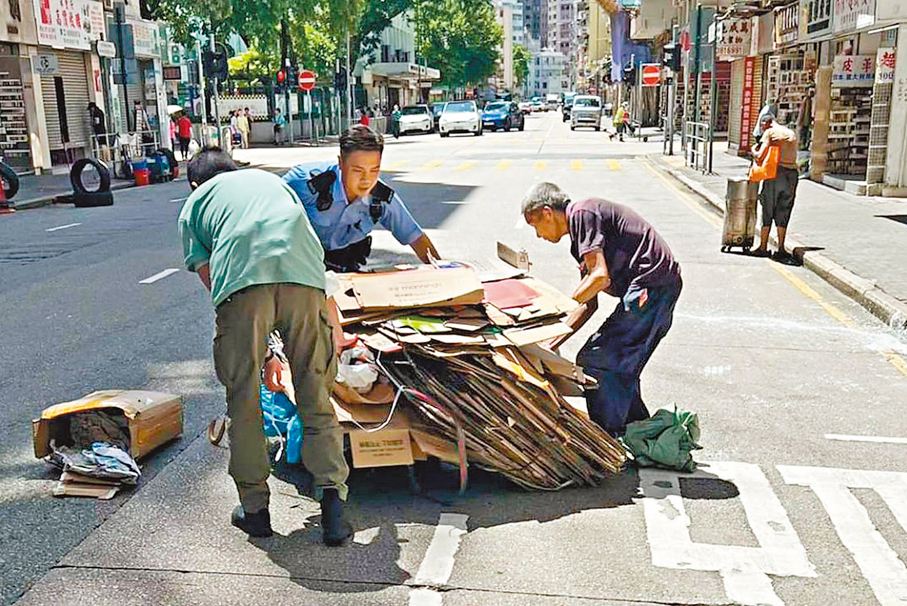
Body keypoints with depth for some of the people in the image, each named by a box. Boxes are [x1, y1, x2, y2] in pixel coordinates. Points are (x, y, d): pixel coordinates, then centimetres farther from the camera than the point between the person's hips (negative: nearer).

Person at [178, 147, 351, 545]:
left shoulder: (193, 204, 31)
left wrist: (263, 351, 29)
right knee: (316, 398, 11)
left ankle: (255, 508, 22)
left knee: (244, 403, 13)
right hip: (305, 277, 2)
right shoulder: (269, 179, 39)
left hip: (243, 282, -2)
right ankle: (332, 500, 4)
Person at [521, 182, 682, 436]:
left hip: (650, 286, -10)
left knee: (594, 361, -6)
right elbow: (590, 304, 23)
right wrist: (551, 343, 20)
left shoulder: (581, 214, -8)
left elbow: (600, 276, -18)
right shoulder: (580, 229, 22)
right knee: (620, 367, 19)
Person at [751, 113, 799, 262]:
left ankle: (763, 247, 8)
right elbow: (792, 156, 16)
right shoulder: (792, 133, 20)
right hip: (792, 173, 5)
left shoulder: (770, 132, 0)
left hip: (776, 173, -5)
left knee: (767, 212, 4)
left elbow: (761, 156, -10)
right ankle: (781, 249, 9)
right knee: (783, 214, 9)